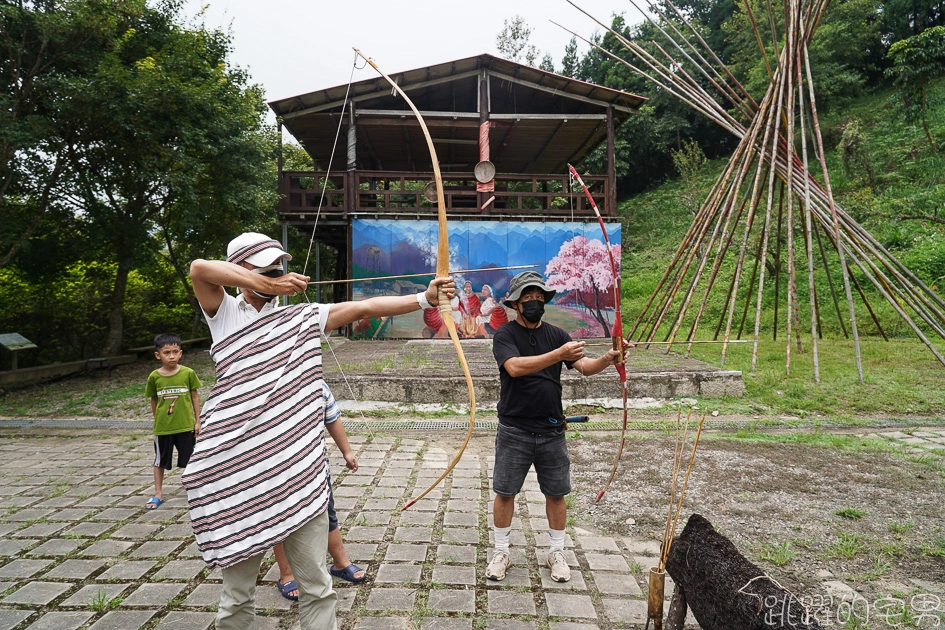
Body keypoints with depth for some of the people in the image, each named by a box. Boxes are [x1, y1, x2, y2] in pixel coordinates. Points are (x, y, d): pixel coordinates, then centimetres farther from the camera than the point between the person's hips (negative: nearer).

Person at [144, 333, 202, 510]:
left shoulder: (188, 373, -9)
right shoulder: (154, 377, -6)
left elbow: (195, 397, -1)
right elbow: (153, 400, 6)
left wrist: (197, 420, 0)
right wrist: (156, 419, 12)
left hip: (186, 425, -1)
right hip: (162, 427, 1)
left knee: (189, 459, 11)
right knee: (160, 461, 15)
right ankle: (158, 494, 30)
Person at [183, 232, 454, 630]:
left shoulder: (302, 318, 10)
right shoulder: (225, 315, 6)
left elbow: (365, 308, 0)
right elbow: (199, 269, -12)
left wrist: (424, 298, -9)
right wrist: (269, 285, -12)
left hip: (300, 476, 2)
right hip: (238, 478, -1)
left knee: (317, 589, 9)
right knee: (237, 594, 14)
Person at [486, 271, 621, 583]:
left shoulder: (556, 334, 5)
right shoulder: (505, 334, -7)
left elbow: (584, 366, -4)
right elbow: (515, 367, -25)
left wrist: (606, 360, -26)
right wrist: (559, 354, -34)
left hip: (551, 430, 3)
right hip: (514, 430, -3)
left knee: (556, 493, 11)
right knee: (504, 492, 7)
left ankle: (556, 553, 30)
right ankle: (501, 552, 25)